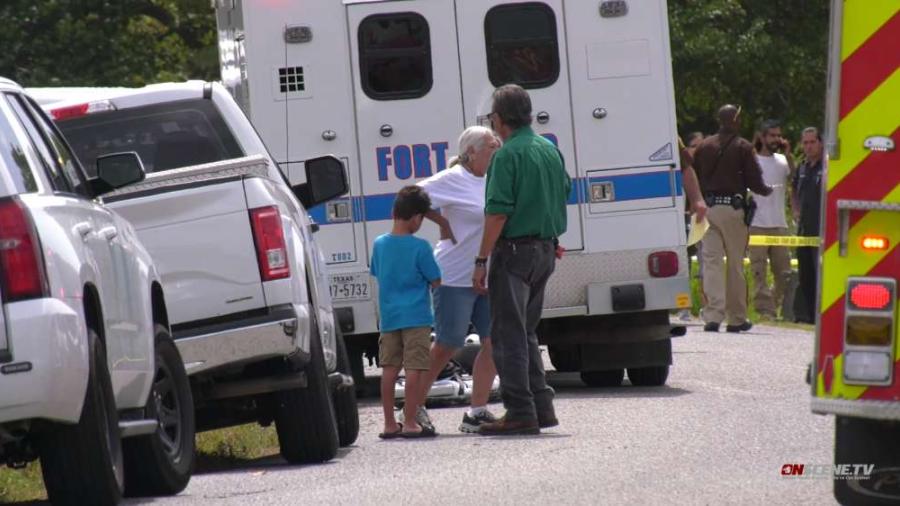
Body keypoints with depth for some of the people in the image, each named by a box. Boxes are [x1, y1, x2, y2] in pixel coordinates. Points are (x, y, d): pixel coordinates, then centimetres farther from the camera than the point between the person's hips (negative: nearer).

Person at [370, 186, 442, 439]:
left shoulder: (379, 245, 4)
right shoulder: (420, 247, -12)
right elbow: (436, 282, -7)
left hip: (388, 318, 5)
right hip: (415, 316, -5)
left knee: (390, 368, 9)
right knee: (414, 368, -4)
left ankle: (389, 423, 12)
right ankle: (410, 423, -8)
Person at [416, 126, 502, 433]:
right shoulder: (453, 180, -11)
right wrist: (443, 223, -8)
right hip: (455, 277, -7)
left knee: (493, 343, 0)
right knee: (446, 346, -1)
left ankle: (477, 412, 4)